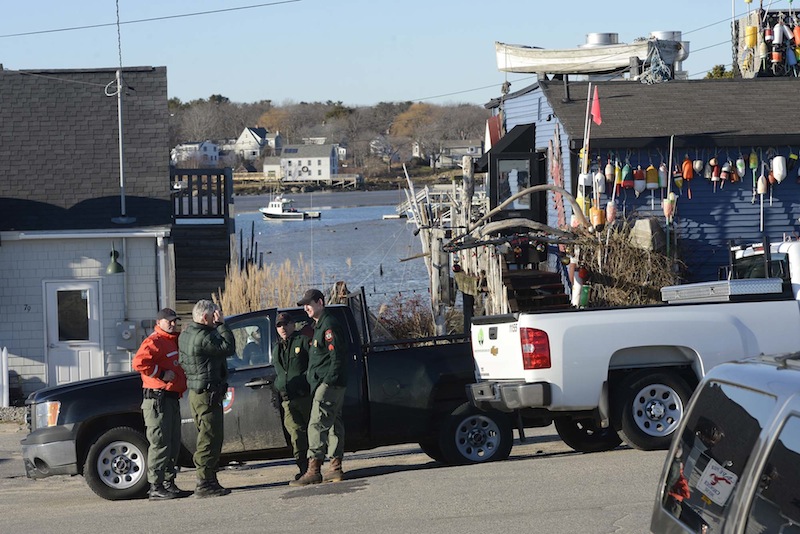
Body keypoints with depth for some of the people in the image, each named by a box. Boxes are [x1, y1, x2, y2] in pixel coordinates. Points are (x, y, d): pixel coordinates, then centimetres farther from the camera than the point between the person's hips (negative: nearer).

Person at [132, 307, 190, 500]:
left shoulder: (172, 341, 20)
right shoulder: (154, 341, -11)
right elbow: (138, 362, -26)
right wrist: (161, 374, -21)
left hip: (172, 398, 10)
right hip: (158, 399, -10)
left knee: (173, 444, 13)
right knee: (160, 444, -10)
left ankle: (168, 484, 19)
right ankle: (155, 488, -8)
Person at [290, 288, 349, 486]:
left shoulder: (329, 325, -13)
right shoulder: (319, 326, 20)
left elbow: (337, 357, -19)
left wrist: (327, 381, -23)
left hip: (329, 384, -11)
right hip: (323, 383, 11)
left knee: (317, 425, -15)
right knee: (333, 424, 12)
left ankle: (314, 470, -19)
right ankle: (335, 468, 16)